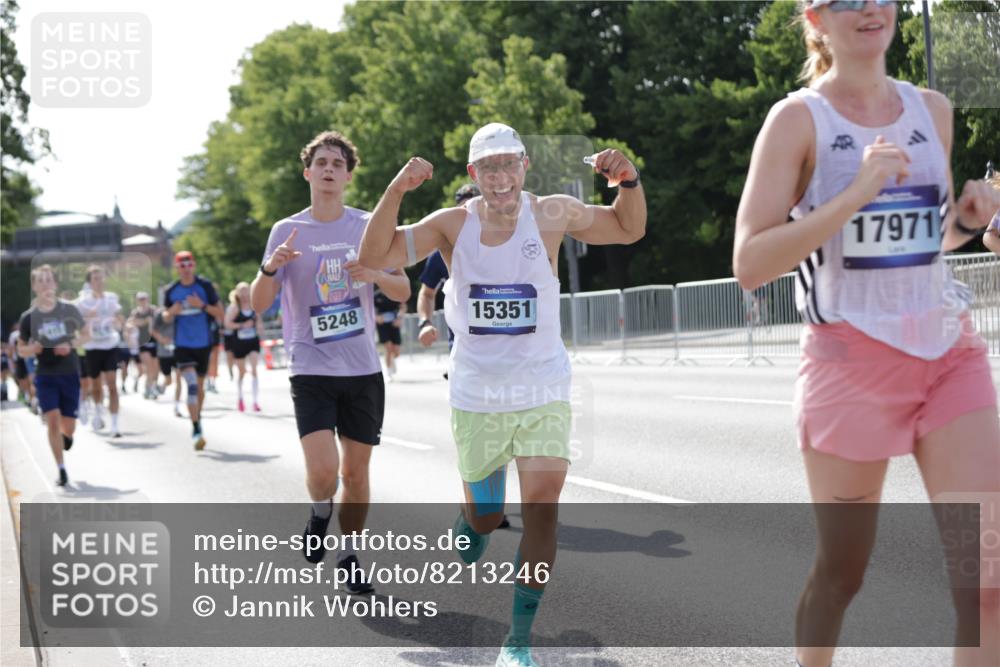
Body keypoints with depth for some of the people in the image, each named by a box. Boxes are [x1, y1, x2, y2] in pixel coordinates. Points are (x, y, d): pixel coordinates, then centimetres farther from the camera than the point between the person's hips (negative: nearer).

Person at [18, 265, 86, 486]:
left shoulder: (68, 309, -5)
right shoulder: (29, 317, -4)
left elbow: (85, 334, 7)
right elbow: (22, 347, 8)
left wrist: (70, 345, -12)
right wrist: (31, 349, -15)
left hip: (70, 374, 0)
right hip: (45, 375, 0)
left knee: (68, 425, 4)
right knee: (53, 420, -14)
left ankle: (66, 436, 43)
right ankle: (62, 470, -4)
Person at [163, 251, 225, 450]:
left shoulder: (205, 286, -4)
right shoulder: (171, 291, 1)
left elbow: (220, 313, -3)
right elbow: (166, 318, 12)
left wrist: (202, 305, -20)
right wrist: (172, 312, -11)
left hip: (203, 344, 1)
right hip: (182, 344, -1)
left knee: (199, 385, 14)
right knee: (192, 384, -17)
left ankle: (197, 419, 36)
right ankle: (197, 430, -18)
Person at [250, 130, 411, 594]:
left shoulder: (368, 227, 5)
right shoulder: (287, 231, 0)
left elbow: (403, 291, 8)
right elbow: (258, 304, -3)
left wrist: (375, 275, -14)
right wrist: (271, 268, -24)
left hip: (363, 369, 2)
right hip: (311, 368, -2)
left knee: (355, 470, 7)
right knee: (322, 469, -17)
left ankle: (349, 555, 25)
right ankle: (320, 514, 16)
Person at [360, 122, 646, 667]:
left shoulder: (552, 215, -6)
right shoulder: (453, 224, -6)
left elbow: (628, 229, 8)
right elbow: (375, 256, -12)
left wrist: (629, 182, -12)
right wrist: (396, 190, -26)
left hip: (543, 392, -1)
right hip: (477, 395, 1)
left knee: (541, 505, -15)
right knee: (482, 517, 12)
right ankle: (467, 530, 52)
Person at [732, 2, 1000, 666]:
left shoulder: (933, 110, 9)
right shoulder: (799, 119, -6)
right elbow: (749, 264, -14)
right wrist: (856, 193, -21)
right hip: (852, 360, -4)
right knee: (842, 569, 9)